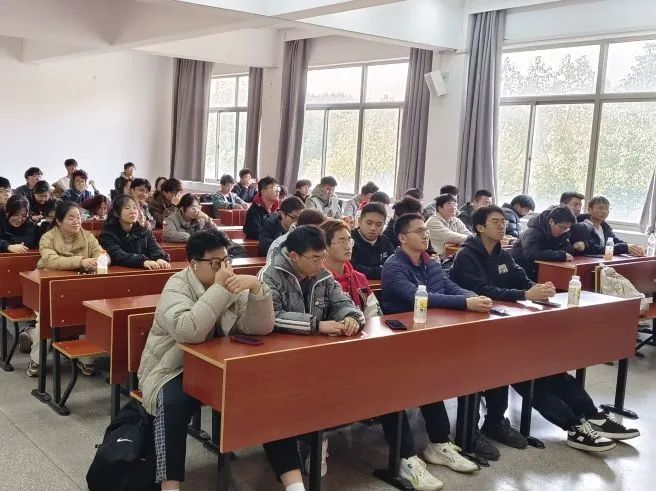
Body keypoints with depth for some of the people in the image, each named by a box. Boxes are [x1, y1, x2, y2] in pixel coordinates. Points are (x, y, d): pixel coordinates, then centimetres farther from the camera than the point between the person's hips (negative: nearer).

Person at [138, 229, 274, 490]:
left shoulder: (235, 286, -1)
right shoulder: (177, 286, -17)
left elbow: (261, 328, -12)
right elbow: (189, 332, -36)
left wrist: (256, 287, -27)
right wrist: (220, 289, -34)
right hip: (174, 369, -5)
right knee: (174, 402, -36)